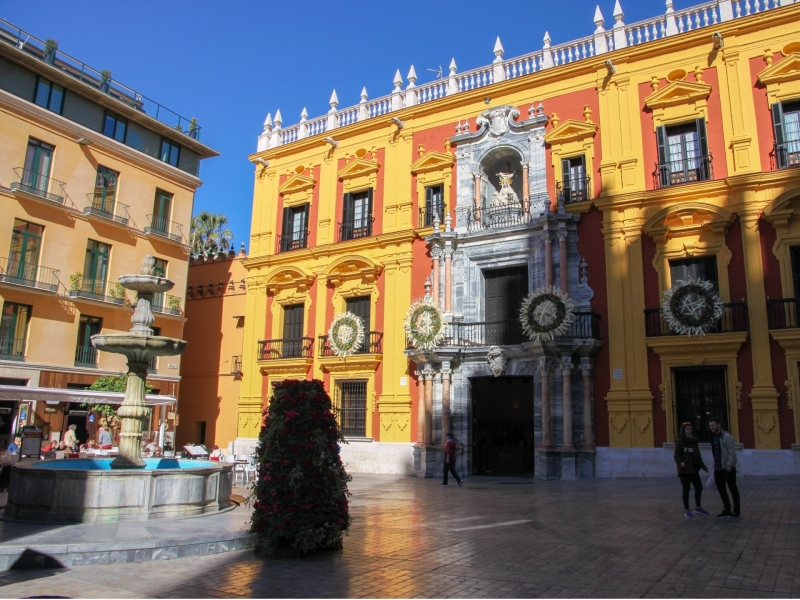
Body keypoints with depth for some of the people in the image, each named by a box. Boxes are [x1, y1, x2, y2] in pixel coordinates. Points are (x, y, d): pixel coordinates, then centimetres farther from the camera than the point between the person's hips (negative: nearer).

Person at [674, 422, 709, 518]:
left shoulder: (694, 441, 10)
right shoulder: (680, 441, -9)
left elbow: (698, 456, 18)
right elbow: (677, 456, -13)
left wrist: (703, 466, 18)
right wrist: (680, 463, -31)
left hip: (694, 469, 7)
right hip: (684, 470, -7)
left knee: (699, 487, 12)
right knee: (686, 489, 0)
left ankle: (698, 507, 31)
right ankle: (686, 510, 12)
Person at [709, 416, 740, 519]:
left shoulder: (727, 437, -13)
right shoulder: (713, 437, 10)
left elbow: (732, 452, -17)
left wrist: (729, 466, -21)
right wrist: (715, 466, 13)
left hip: (728, 468, -7)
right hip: (718, 469, 7)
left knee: (733, 490, 5)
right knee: (721, 489, 10)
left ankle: (736, 511, 15)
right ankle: (727, 510, 20)